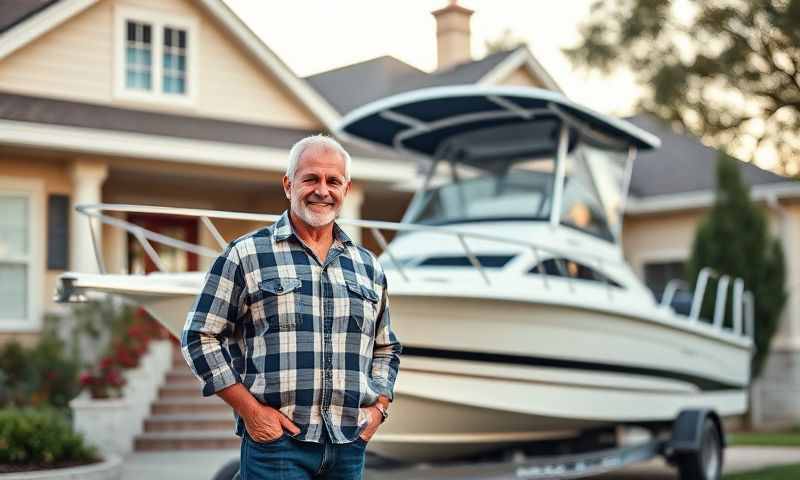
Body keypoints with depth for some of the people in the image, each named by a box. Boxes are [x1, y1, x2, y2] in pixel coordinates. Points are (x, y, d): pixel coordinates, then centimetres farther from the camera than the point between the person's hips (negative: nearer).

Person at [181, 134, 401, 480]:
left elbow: (386, 349, 23)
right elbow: (199, 337, -2)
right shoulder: (245, 255, 0)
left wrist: (378, 407, 6)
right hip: (276, 442, -4)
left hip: (349, 445, 4)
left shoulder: (367, 266, 14)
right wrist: (249, 409, -8)